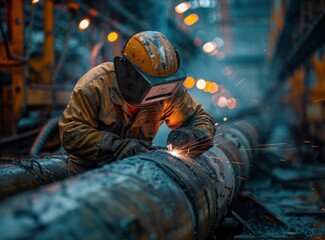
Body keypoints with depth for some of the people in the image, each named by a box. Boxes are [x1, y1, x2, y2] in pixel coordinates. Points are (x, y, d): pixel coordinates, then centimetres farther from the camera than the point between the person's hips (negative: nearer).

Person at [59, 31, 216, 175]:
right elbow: (70, 133, -27)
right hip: (91, 170, -2)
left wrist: (190, 135, -27)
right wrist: (117, 146, -39)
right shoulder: (95, 86, -24)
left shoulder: (169, 88, -12)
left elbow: (201, 119, -3)